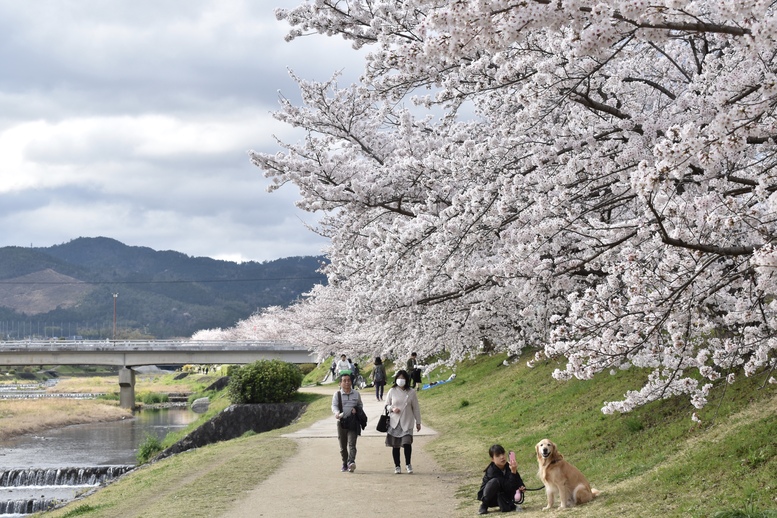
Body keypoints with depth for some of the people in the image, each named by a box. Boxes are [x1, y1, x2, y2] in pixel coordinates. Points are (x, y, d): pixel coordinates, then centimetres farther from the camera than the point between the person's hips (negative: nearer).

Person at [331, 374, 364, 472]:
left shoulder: (356, 394, 10)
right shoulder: (337, 394, 4)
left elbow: (360, 405, 20)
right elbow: (334, 406, -4)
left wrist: (357, 410, -3)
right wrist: (337, 413, -26)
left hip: (353, 423, -1)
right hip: (341, 422, 1)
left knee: (351, 444, -15)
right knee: (343, 445, 7)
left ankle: (351, 462, -27)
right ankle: (345, 464, 19)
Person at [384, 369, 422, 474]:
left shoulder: (411, 392, 2)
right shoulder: (392, 391, 3)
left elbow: (415, 408, 7)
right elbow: (386, 405, 10)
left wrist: (418, 422, 8)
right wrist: (392, 408, -11)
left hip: (407, 422, -1)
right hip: (394, 422, 1)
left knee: (407, 443, -16)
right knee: (395, 445, 3)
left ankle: (408, 464, 3)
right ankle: (397, 466, 16)